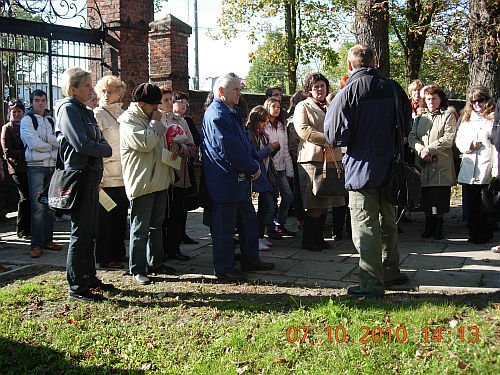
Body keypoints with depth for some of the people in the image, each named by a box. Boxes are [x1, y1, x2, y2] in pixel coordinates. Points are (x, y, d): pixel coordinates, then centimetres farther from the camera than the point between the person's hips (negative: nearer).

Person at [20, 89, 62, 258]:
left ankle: (48, 240, 16)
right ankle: (36, 244, -4)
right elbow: (33, 143, -12)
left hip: (53, 166, 5)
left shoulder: (52, 120, 15)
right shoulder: (27, 120, 2)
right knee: (38, 206, -8)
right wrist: (51, 144, -1)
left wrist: (43, 141, -11)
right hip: (36, 166, -5)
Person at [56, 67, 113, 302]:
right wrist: (105, 150, -5)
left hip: (92, 176, 9)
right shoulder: (68, 109, -9)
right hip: (79, 175, -9)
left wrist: (102, 148, -6)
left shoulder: (85, 111, 18)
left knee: (90, 231, 14)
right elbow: (82, 144, -20)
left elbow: (101, 141, 16)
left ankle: (89, 278, 24)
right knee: (81, 232, -5)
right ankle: (76, 287, 3)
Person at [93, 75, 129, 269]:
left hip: (123, 177, 6)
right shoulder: (97, 114, -5)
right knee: (105, 218, 2)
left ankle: (119, 253, 24)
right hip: (106, 178, -6)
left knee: (121, 217, 13)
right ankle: (105, 258, 11)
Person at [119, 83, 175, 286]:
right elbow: (145, 143, -25)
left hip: (159, 180, 9)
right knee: (140, 228, -3)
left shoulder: (150, 118, 17)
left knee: (157, 225, 16)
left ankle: (155, 262, 26)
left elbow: (161, 141, 31)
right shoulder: (128, 120, -11)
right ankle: (138, 269, 4)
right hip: (141, 182, -9)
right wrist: (156, 123, -12)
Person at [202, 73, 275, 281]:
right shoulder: (217, 115, -16)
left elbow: (244, 143, 22)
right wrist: (253, 168, -12)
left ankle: (251, 260, 29)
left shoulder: (231, 113, 18)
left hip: (240, 179, 11)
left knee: (249, 221, 17)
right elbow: (230, 150, -22)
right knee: (225, 226, 0)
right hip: (225, 181, -11)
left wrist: (253, 163, 4)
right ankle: (224, 268, 10)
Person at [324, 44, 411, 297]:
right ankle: (390, 272, 32)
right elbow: (406, 127, 14)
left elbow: (336, 136, -11)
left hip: (362, 169, -6)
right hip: (390, 167, 6)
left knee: (366, 228, 0)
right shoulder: (394, 89, 3)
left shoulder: (348, 92, -13)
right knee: (388, 222, 20)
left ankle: (372, 284, 4)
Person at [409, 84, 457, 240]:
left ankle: (438, 229, 9)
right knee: (426, 199, 5)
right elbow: (412, 136, 6)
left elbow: (448, 139, -8)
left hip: (441, 165, -3)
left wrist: (428, 149, -14)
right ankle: (429, 227, 17)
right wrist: (420, 149, -13)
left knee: (439, 198, -3)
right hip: (423, 165, 4)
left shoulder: (448, 116, 5)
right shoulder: (420, 118, 18)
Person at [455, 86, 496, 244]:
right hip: (468, 170, 5)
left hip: (487, 170, -5)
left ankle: (485, 235, 12)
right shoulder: (466, 118, 17)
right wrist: (468, 146, -4)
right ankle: (473, 233, 19)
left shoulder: (494, 118, -1)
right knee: (472, 205, 9)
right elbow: (458, 140, 19)